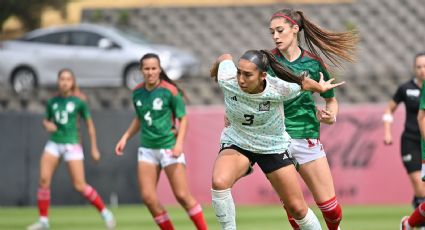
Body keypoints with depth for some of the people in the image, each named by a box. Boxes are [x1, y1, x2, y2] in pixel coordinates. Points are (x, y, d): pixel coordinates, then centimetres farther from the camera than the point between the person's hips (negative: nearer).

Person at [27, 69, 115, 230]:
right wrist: (47, 125, -3)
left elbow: (89, 125, 3)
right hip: (54, 143, 4)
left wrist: (94, 148, 3)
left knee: (80, 186, -9)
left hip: (71, 144, -4)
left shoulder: (79, 101, -4)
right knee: (44, 179, -12)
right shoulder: (53, 102, 6)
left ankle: (105, 213, 9)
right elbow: (46, 120, 21)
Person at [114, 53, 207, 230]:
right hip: (147, 148, 5)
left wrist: (179, 143, -17)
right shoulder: (137, 92, 5)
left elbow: (183, 119, -5)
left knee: (182, 195, -7)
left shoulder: (170, 91, -10)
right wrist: (125, 137, 10)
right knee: (148, 197, -3)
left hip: (169, 147, -5)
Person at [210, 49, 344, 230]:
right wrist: (214, 69, 21)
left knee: (297, 208, 7)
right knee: (219, 182, -32)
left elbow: (304, 83, -7)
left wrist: (321, 87, 15)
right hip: (236, 143, 0)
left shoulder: (278, 90, -29)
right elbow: (225, 58, -2)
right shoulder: (227, 81, -26)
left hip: (274, 147, 0)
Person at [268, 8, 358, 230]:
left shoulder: (313, 62, 1)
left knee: (328, 204, 0)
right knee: (290, 204, -8)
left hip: (307, 137, 1)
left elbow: (331, 99, 14)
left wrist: (330, 116, -7)